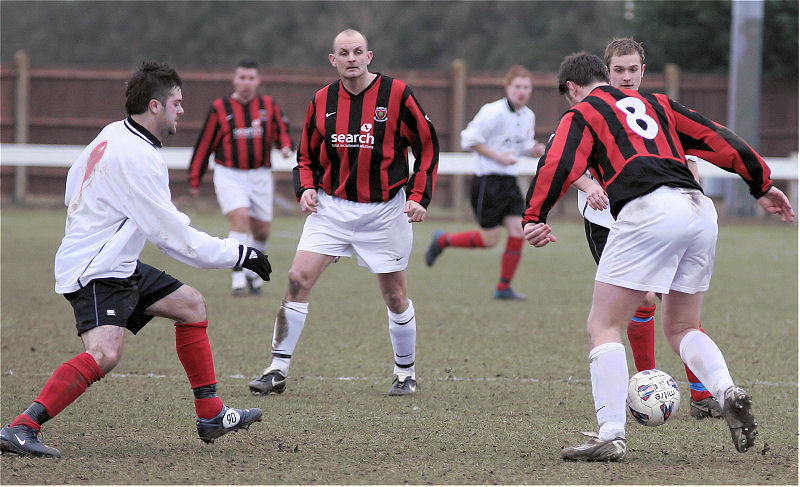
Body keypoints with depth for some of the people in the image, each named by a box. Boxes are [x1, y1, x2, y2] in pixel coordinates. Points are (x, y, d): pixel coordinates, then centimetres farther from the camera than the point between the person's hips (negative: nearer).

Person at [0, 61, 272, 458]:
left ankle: (211, 416, 24)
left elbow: (74, 184, 20)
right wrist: (238, 254, -10)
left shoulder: (114, 134, 7)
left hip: (118, 266, 11)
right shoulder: (138, 158, -22)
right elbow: (176, 237, -19)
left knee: (191, 305, 19)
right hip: (95, 274, -11)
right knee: (104, 354, -30)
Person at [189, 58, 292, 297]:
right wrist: (194, 179, 7)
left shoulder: (269, 106, 5)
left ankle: (253, 272, 32)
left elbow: (282, 130, 16)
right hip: (229, 176, -3)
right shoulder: (220, 108, -1)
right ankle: (238, 276, -22)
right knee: (239, 217, -23)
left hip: (260, 176, 3)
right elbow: (204, 144, 5)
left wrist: (285, 145, -9)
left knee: (261, 231, 8)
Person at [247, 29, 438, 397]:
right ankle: (278, 370, -5)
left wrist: (418, 197, -8)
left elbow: (427, 146, 0)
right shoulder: (322, 101, 3)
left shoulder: (396, 94, -7)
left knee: (395, 294, 4)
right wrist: (306, 188, -5)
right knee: (299, 279, -11)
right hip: (331, 207, 2)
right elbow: (307, 157, 15)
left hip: (384, 211, -2)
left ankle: (406, 373, 24)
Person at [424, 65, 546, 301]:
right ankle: (442, 240, 21)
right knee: (489, 240, -3)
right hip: (488, 182, -7)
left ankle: (504, 288, 5)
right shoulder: (493, 112, -15)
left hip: (510, 183, 7)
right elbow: (469, 140, -14)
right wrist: (498, 156, -19)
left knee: (518, 232, -5)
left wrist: (534, 150, 1)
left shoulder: (528, 116, 10)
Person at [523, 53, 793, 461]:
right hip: (699, 210, 6)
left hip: (646, 213, -6)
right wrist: (762, 184, 28)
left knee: (604, 327, 2)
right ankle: (727, 391, -7)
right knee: (681, 329, 20)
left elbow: (558, 164, -4)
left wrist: (534, 218, -14)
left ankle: (610, 436, -10)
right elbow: (717, 139, 25)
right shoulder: (656, 103, 29)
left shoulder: (581, 114, 14)